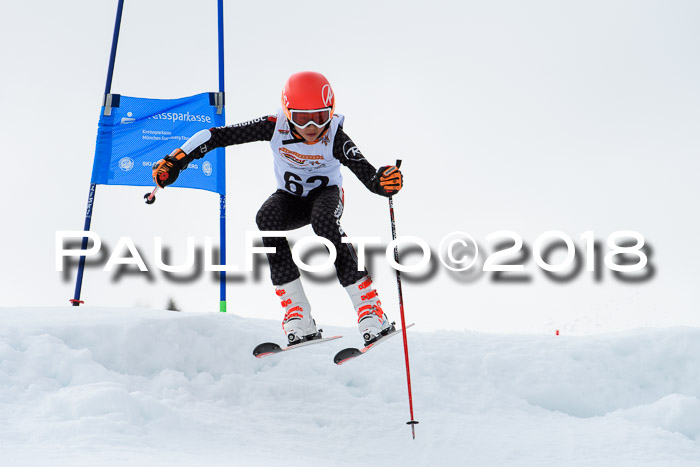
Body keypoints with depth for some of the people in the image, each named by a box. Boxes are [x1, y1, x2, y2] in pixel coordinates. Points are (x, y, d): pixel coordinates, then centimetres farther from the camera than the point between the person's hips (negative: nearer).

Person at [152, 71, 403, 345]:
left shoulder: (334, 138, -28)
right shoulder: (276, 127, -25)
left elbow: (369, 176, -33)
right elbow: (217, 136, -24)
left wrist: (385, 181, -56)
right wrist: (175, 161, -32)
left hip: (326, 193, -2)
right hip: (290, 197, 2)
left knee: (323, 220, -38)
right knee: (267, 219, -32)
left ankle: (369, 305, -32)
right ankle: (297, 313, -30)